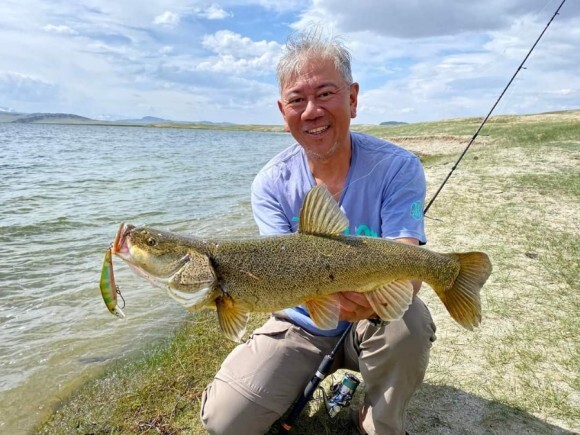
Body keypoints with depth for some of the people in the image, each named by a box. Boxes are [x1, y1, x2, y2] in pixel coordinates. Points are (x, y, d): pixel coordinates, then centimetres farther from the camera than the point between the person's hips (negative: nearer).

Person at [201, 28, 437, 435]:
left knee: (409, 323, -34)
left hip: (373, 321, 0)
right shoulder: (271, 184, -12)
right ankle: (302, 387, 20)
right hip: (300, 325, 1)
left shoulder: (398, 168, -17)